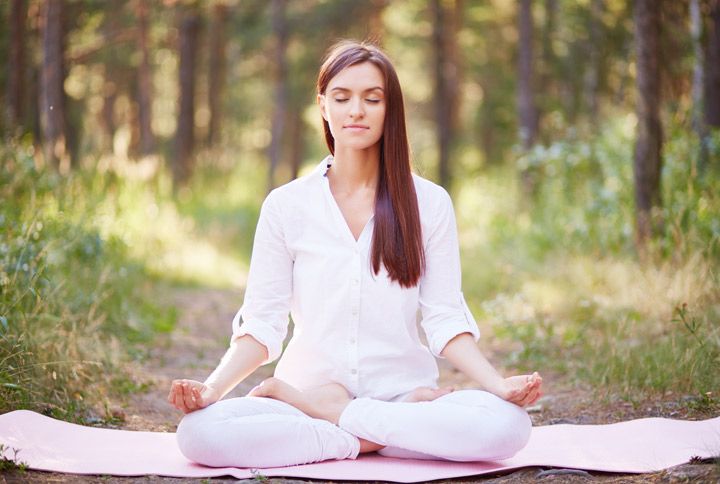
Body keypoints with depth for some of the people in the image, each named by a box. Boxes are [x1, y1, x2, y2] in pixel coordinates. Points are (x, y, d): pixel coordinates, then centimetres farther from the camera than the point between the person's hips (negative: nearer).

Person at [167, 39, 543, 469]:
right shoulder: (285, 205, 5)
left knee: (508, 424, -31)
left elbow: (446, 320, 0)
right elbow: (261, 326, 2)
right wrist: (211, 389, -16)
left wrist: (499, 385, -17)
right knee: (199, 433, -30)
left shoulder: (429, 202, 4)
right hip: (312, 383, 0)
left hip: (403, 391, 1)